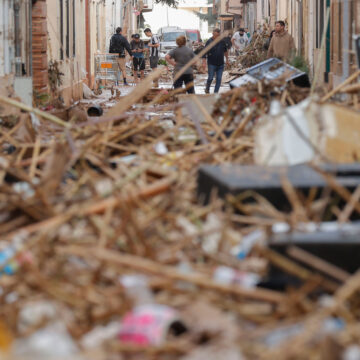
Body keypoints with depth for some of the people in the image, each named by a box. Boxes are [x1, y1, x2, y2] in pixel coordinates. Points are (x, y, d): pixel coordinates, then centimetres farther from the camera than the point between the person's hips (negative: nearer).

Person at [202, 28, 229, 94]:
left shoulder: (222, 42, 4)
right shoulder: (209, 42, -8)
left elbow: (225, 51, 20)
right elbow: (204, 53, -10)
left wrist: (227, 59, 20)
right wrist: (204, 62, -19)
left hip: (220, 64, 4)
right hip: (212, 64, -4)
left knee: (219, 79, 1)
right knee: (210, 78, -3)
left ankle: (216, 92, 9)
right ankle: (207, 89, 22)